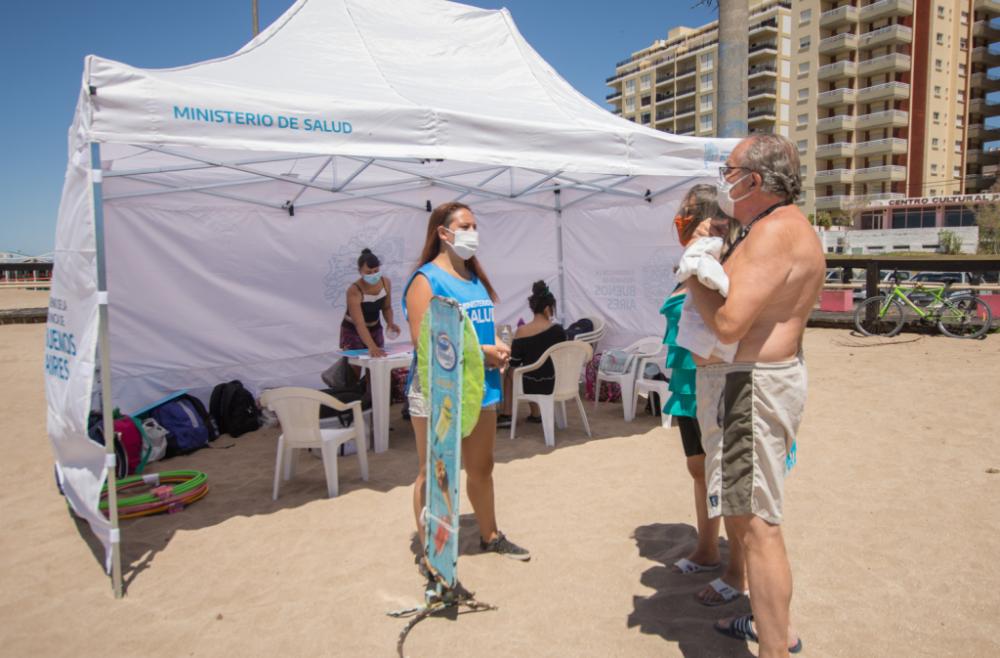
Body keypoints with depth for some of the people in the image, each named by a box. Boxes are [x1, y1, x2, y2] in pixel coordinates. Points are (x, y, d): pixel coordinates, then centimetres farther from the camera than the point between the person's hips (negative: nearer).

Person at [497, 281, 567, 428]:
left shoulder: (522, 332, -16)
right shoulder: (559, 329, -10)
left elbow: (514, 363, -6)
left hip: (531, 386, -3)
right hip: (554, 384, 3)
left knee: (509, 371, 29)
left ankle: (507, 416, 30)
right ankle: (534, 414, 37)